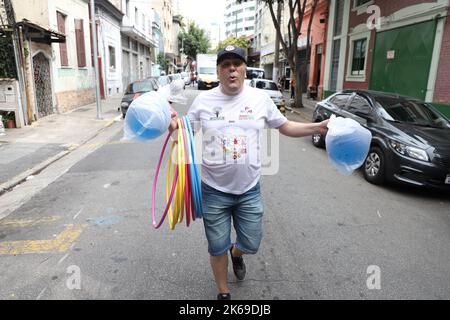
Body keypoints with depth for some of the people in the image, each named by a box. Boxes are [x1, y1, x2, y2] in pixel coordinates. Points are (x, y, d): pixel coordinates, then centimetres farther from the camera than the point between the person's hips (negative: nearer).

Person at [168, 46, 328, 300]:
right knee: (218, 248, 12)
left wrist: (318, 127, -4)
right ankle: (223, 293, 39)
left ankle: (236, 253, 52)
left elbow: (285, 126, 8)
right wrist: (172, 126, -18)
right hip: (214, 191, -1)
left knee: (251, 244, 13)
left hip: (250, 190, 1)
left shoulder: (260, 98, -2)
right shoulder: (203, 100, -5)